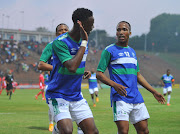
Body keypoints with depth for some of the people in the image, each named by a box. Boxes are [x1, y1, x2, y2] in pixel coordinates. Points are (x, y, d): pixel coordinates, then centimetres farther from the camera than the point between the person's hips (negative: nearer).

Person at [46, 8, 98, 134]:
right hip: (58, 95, -7)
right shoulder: (60, 42, -17)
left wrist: (83, 71, 9)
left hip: (76, 96, 7)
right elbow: (71, 67, -31)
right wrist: (84, 42, -24)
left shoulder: (84, 40, 7)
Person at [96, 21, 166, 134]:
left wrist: (154, 92, 24)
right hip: (120, 98, -6)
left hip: (136, 97, 6)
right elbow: (99, 73, -4)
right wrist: (114, 85, -21)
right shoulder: (109, 50, 0)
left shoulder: (132, 52, 20)